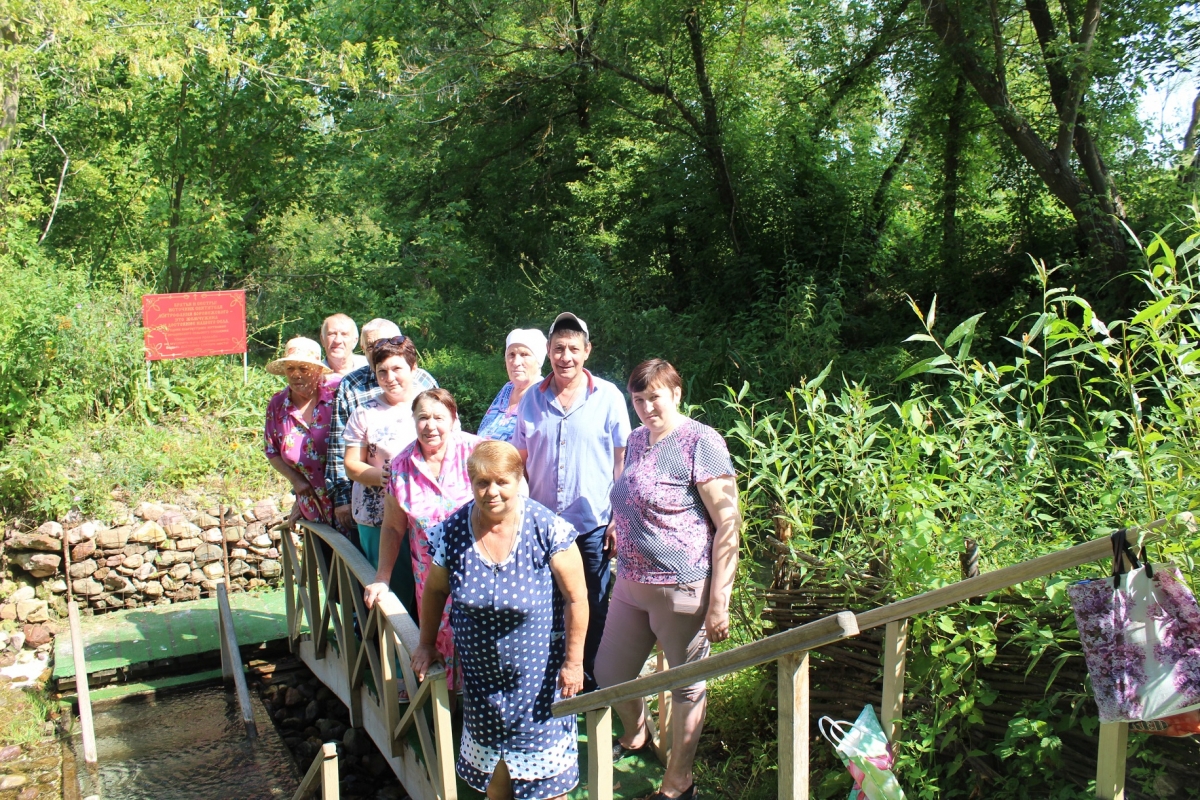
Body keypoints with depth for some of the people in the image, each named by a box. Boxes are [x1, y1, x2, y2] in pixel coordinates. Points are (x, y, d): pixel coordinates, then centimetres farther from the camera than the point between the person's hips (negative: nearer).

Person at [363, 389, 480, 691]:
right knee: (440, 644, 8)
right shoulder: (402, 465, 2)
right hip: (430, 573, 3)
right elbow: (393, 527, 10)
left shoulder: (474, 450, -10)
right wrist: (382, 580, 9)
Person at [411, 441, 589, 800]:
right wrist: (426, 645, 13)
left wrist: (573, 662, -11)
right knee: (491, 746, 19)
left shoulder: (548, 528, -20)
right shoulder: (451, 532, -11)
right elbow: (434, 591, 6)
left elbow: (576, 598, -14)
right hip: (481, 672, 3)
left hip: (538, 672, -3)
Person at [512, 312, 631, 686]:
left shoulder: (608, 397, -5)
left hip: (593, 525, -2)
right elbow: (520, 462, 8)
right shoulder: (531, 399, 3)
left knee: (593, 609, 10)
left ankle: (590, 681, 29)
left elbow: (622, 460, -2)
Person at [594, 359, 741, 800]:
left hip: (683, 590, -8)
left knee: (686, 685, 11)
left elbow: (728, 523, -17)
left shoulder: (700, 442, -15)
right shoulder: (636, 440, 9)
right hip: (631, 583, 8)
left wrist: (719, 601, -19)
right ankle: (636, 736, 47)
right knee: (608, 674, 17)